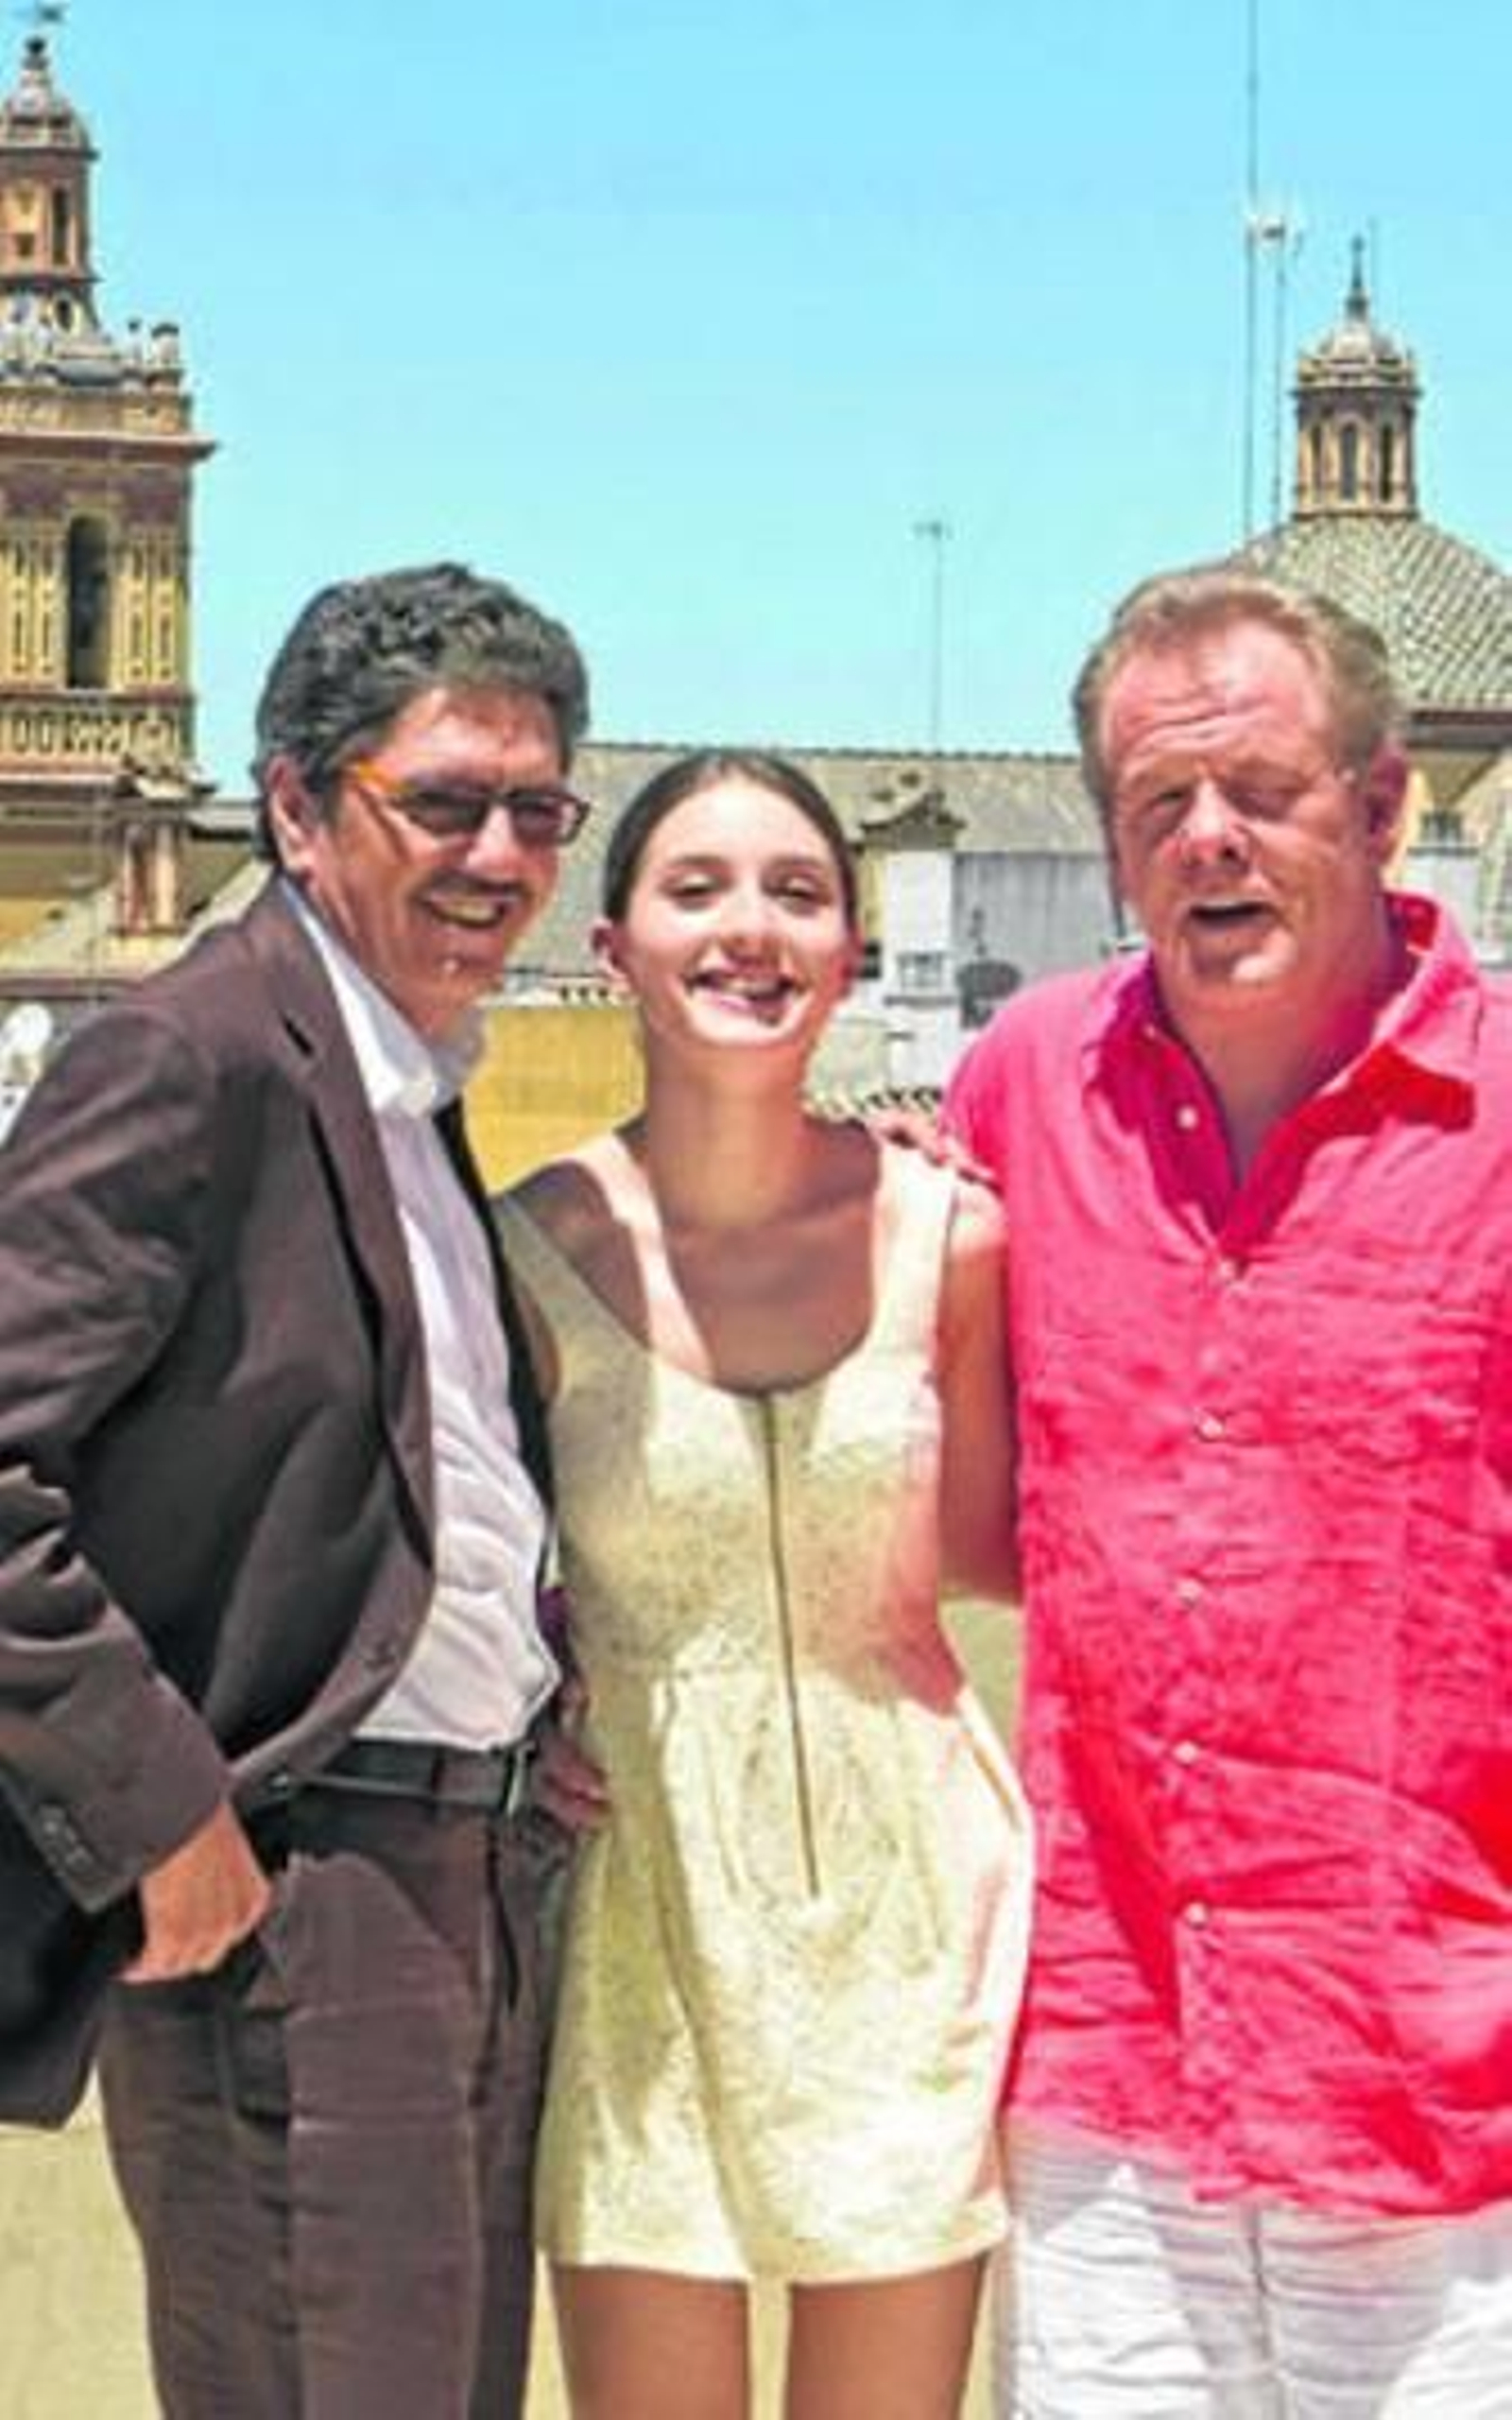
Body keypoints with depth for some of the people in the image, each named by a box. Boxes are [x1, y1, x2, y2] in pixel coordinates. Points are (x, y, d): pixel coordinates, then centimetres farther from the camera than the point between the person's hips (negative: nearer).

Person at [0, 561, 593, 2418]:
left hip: (478, 1889, 9)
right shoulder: (198, 1058, -15)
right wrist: (165, 1813, -20)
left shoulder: (411, 1086, 14)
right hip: (285, 1904, -9)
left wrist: (535, 1699, 10)